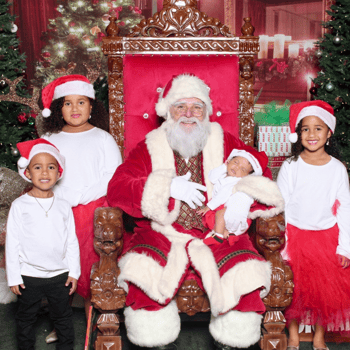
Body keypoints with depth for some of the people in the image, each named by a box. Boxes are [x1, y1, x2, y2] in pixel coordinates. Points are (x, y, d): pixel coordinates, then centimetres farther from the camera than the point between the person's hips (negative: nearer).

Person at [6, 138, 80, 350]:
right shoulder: (20, 205, -6)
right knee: (26, 317, 16)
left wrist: (74, 272, 0)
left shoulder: (64, 206, -1)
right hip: (29, 276, -1)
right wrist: (13, 277, -5)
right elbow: (12, 243, -4)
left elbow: (72, 241, 3)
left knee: (63, 316, 16)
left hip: (60, 274, 1)